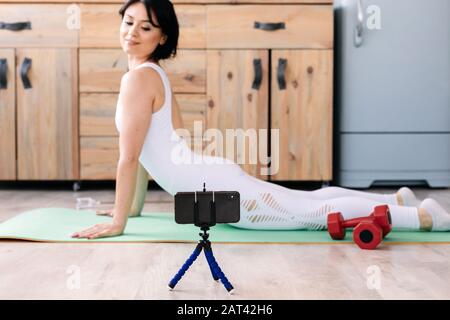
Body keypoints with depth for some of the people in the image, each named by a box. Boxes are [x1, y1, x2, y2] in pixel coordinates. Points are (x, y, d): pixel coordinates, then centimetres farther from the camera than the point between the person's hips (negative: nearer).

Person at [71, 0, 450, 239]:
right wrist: (134, 207, 23)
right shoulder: (152, 73, 16)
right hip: (214, 178, 9)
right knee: (309, 199, 20)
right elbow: (147, 150, 21)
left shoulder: (140, 77, -14)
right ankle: (397, 200, 31)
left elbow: (129, 156, -18)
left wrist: (117, 223, -14)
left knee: (314, 213, -3)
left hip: (217, 189, -9)